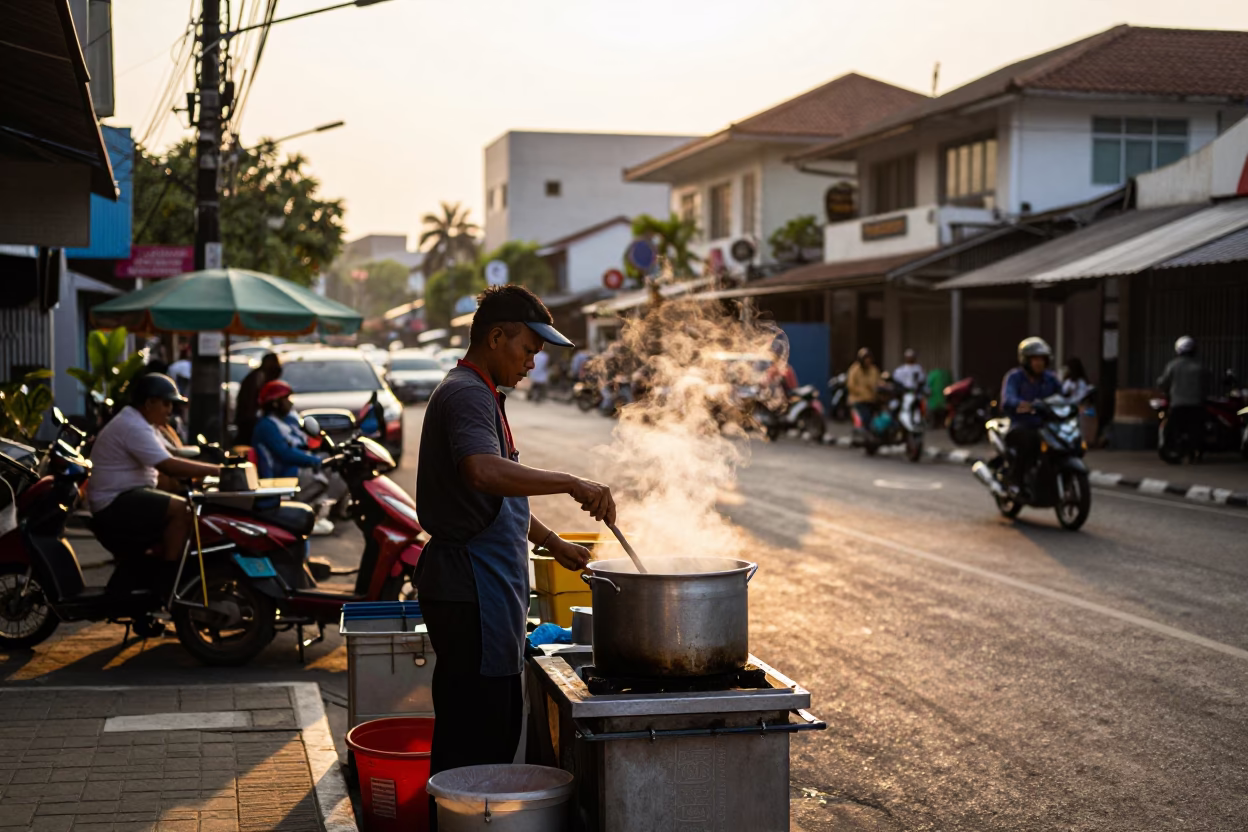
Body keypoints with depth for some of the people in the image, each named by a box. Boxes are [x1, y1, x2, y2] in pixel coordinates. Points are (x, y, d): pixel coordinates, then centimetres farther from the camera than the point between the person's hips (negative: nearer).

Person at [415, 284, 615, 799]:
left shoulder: (481, 395, 19)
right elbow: (483, 471, -36)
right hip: (470, 587, -11)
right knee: (473, 738, -7)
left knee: (498, 731, 16)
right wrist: (572, 484, -35)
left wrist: (552, 543, 29)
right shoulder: (466, 394, -14)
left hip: (489, 586, 11)